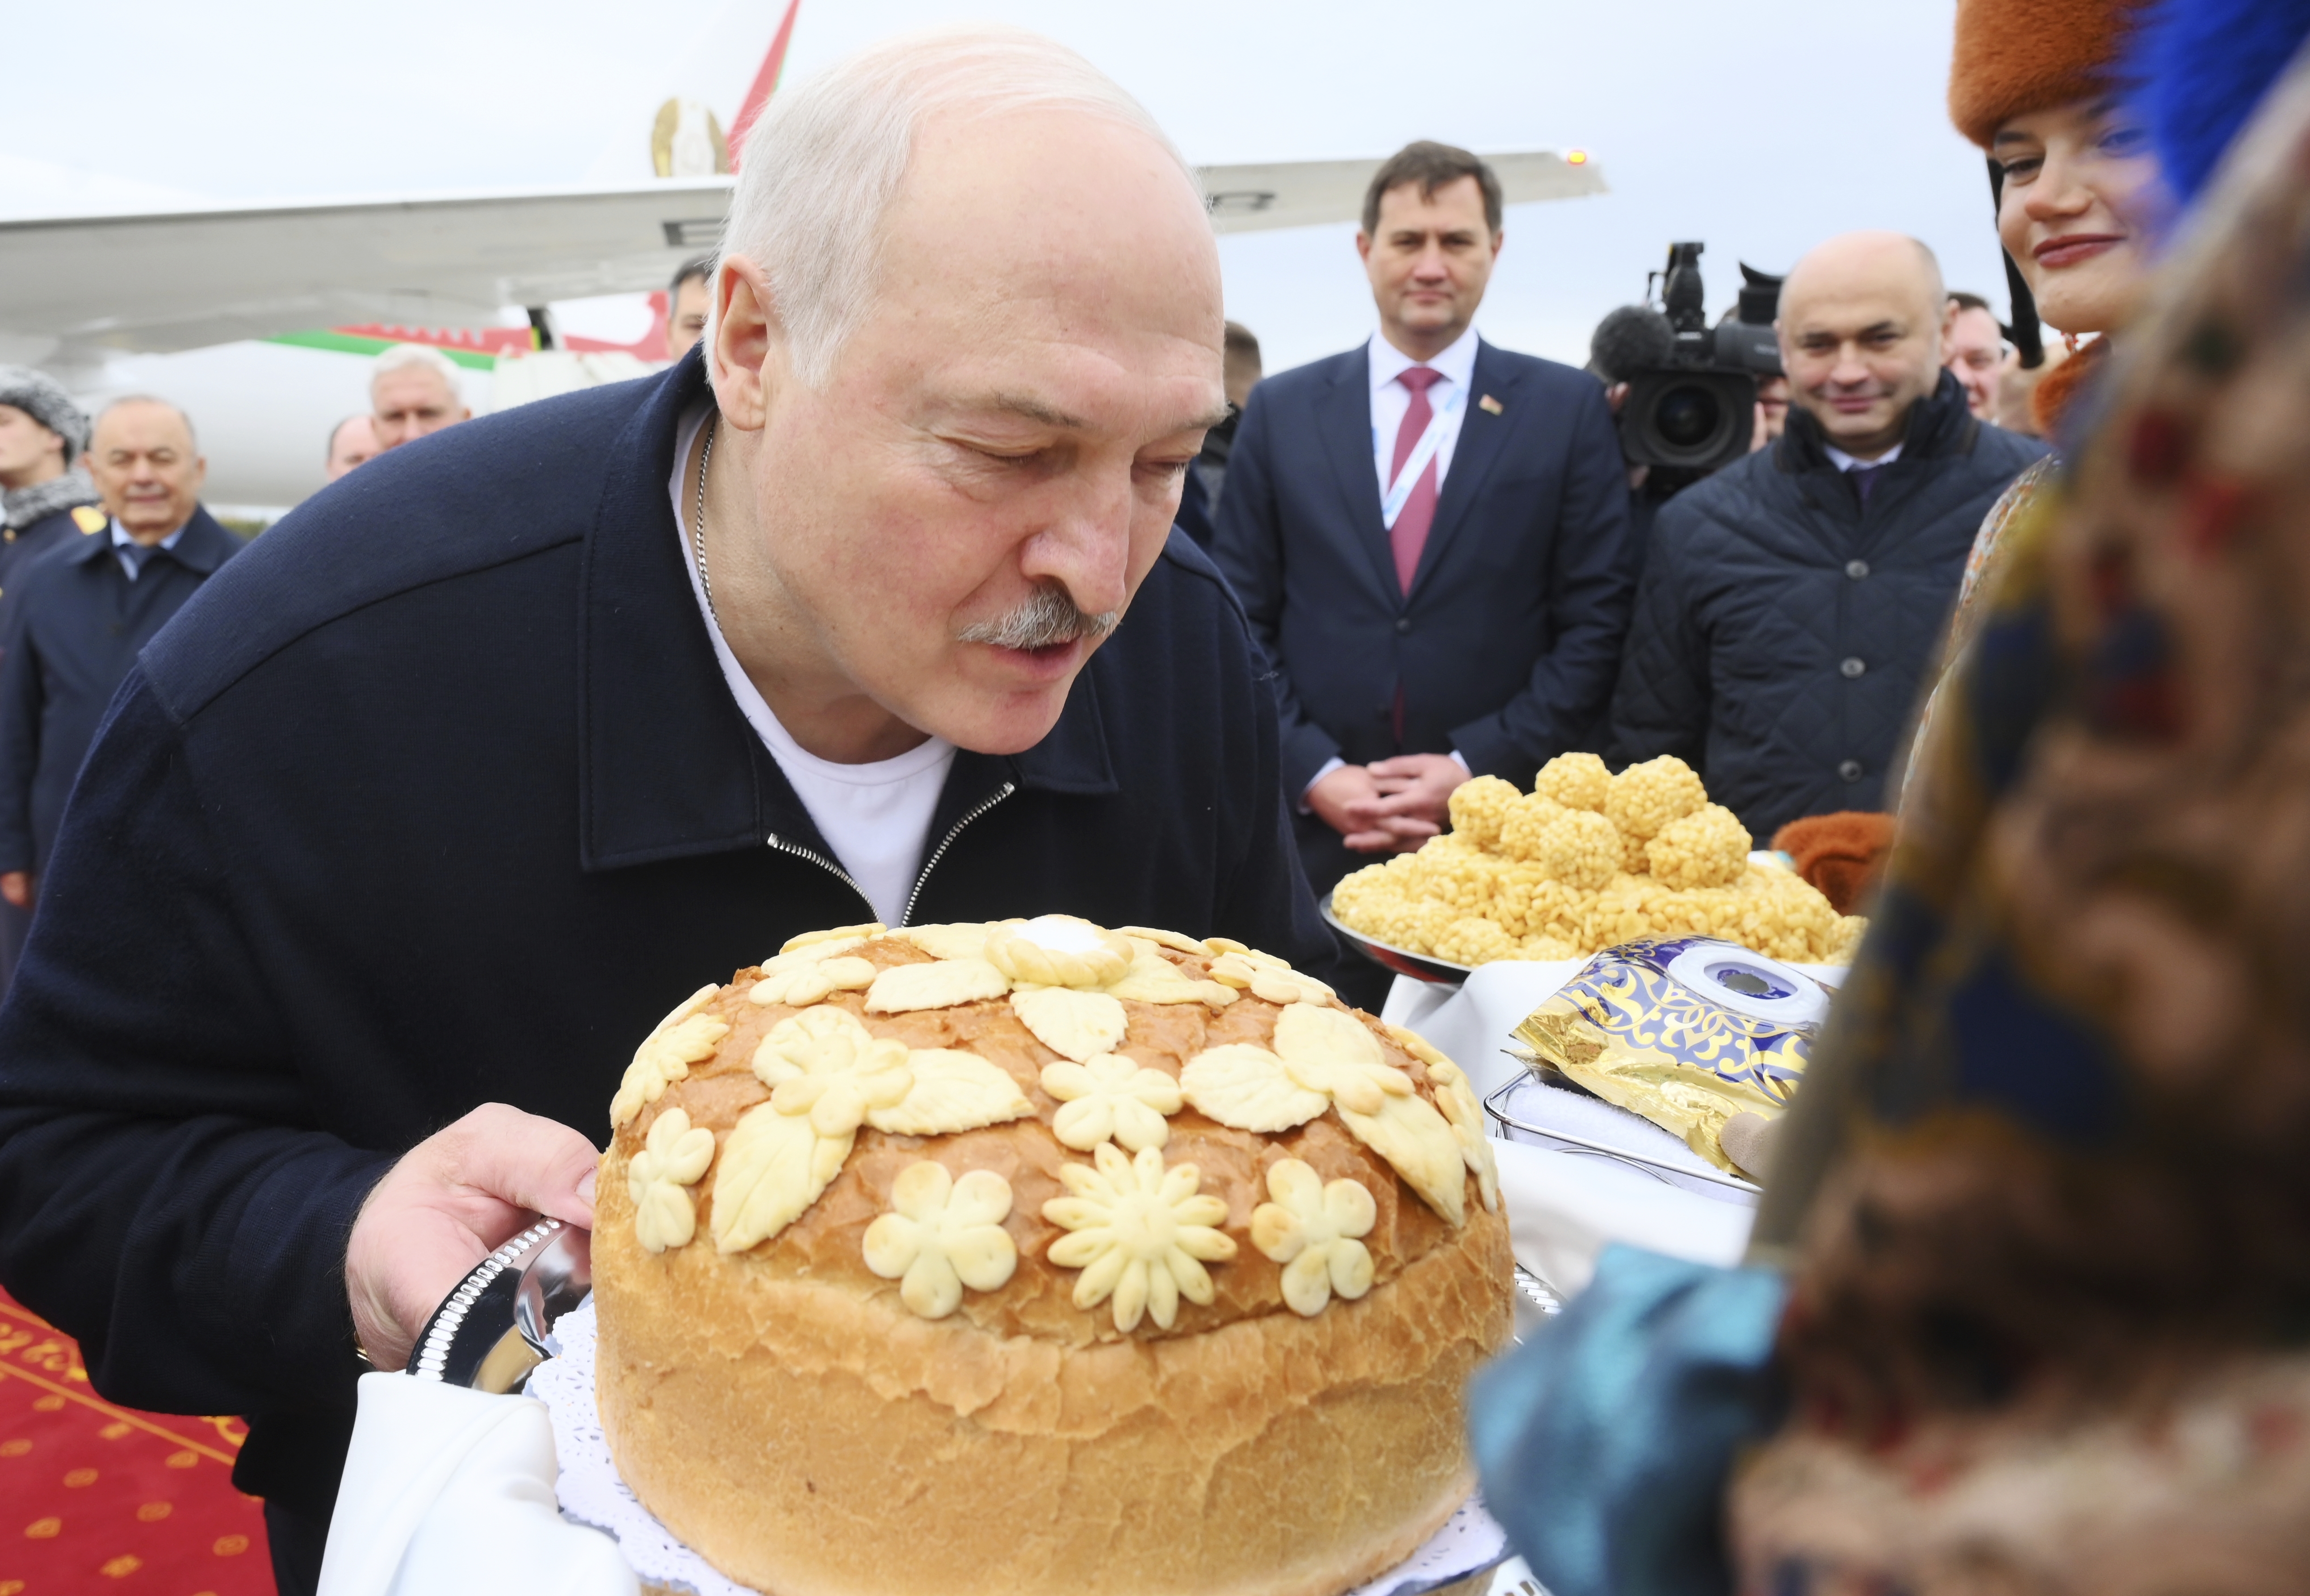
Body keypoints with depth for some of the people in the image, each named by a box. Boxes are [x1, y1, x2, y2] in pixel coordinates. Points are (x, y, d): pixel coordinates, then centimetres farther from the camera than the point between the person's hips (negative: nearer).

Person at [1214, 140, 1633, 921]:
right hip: (1314, 831, 1)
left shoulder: (1568, 409, 4)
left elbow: (1595, 621, 0)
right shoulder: (1280, 411, 7)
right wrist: (1313, 772, -7)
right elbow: (1241, 622, 5)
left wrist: (1478, 766, -9)